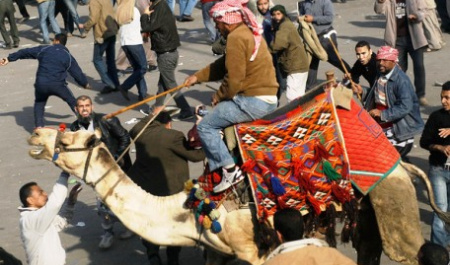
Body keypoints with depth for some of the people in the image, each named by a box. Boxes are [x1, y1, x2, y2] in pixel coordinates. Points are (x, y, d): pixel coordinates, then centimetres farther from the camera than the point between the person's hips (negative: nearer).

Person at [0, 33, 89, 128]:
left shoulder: (43, 49, 12)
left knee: (39, 103, 25)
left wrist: (9, 59, 27)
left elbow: (25, 52, 18)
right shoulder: (68, 56, 8)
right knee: (72, 102, 16)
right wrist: (85, 84, 30)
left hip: (41, 84, 1)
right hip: (57, 85, -1)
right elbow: (77, 72, 13)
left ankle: (39, 126, 13)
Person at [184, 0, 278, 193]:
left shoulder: (236, 37, -14)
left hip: (253, 102, -10)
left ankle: (230, 171, -4)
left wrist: (219, 96, -2)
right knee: (218, 115, 25)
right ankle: (218, 164, 24)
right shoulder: (250, 33, 17)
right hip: (268, 100, 10)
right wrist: (198, 77, 19)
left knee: (206, 126, -2)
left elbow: (234, 79, -18)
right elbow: (223, 65, 22)